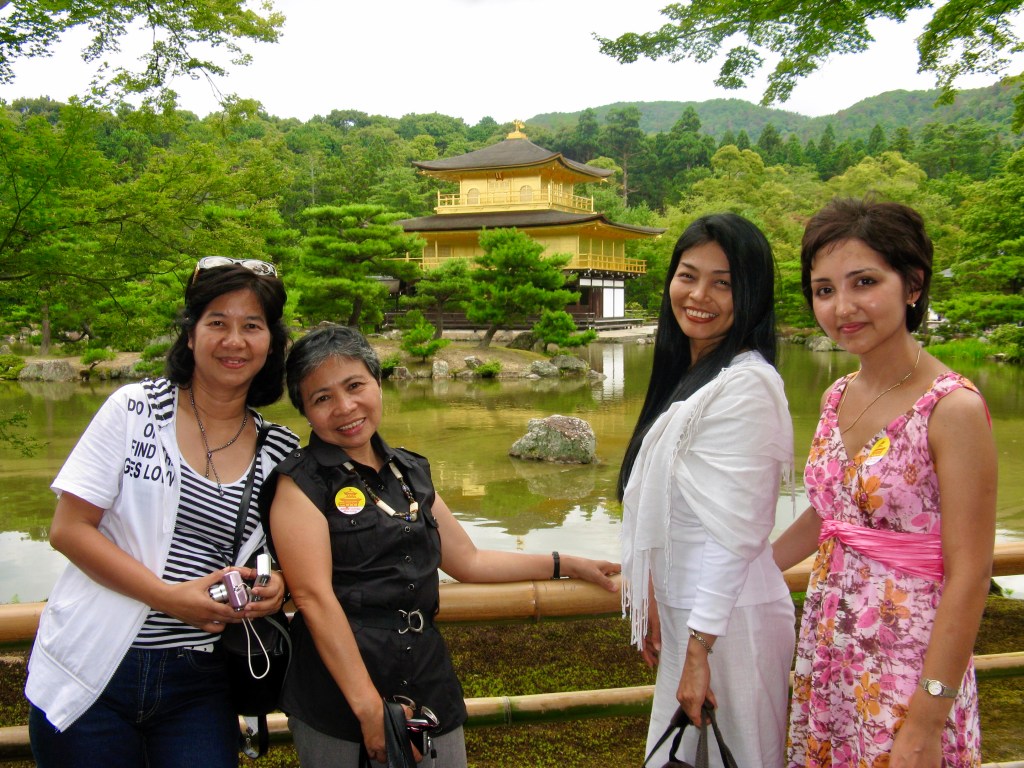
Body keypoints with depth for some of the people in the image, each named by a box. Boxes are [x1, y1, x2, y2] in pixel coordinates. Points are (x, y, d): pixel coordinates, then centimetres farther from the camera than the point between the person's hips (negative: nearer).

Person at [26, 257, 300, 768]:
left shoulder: (280, 451, 4)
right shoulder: (134, 409, -4)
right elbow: (68, 529, -7)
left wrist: (276, 586, -9)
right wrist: (171, 597, -17)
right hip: (93, 672, -2)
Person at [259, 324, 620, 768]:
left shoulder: (412, 472, 11)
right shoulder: (300, 484, -6)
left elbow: (467, 560, 19)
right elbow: (314, 597, -15)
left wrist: (567, 565, 19)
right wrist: (370, 707, -21)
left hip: (429, 688, 5)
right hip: (337, 698, -5)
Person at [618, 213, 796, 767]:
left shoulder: (746, 385, -20)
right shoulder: (689, 374, 9)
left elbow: (733, 534, -22)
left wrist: (699, 649, -20)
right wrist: (652, 602, 13)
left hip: (726, 616, -9)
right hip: (683, 608, 9)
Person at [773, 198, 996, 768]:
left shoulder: (952, 409, -17)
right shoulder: (839, 397, 3)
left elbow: (970, 577, -18)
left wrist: (927, 722, -19)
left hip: (908, 664, -6)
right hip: (828, 654, 6)